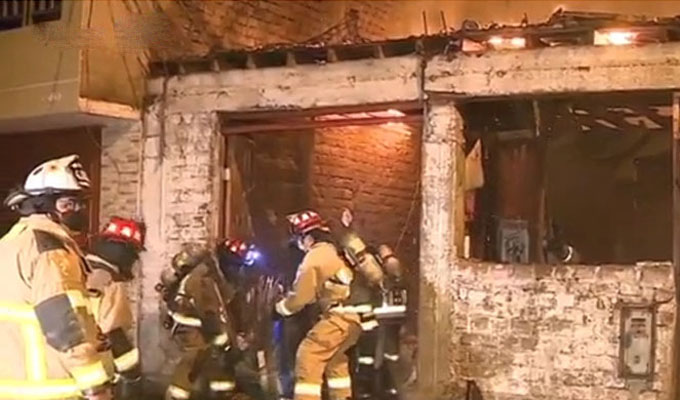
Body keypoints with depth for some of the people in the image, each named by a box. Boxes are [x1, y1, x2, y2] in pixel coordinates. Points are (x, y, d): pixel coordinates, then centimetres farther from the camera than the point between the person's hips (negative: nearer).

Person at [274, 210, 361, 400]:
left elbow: (302, 295, -7)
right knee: (335, 360, 26)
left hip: (339, 317, -10)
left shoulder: (315, 256, -7)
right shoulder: (333, 252, 22)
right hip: (354, 316, 10)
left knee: (309, 356, -8)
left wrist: (281, 307, 9)